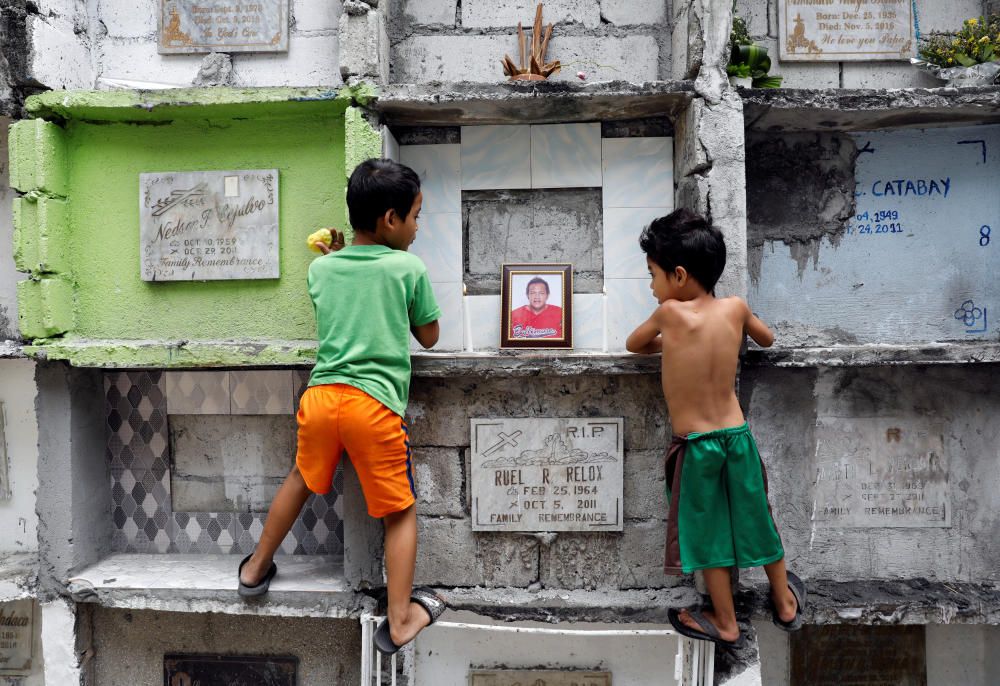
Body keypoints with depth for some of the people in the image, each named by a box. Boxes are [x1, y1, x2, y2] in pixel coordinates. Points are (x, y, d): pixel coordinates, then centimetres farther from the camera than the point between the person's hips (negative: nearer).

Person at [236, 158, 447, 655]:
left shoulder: (320, 268, 10)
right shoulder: (410, 269, -2)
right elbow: (429, 337, 9)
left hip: (320, 394, 5)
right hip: (375, 405, -4)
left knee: (301, 480, 29)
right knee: (400, 512, 11)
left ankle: (256, 569, 44)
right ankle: (399, 620, 15)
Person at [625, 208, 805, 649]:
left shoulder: (669, 312, -16)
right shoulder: (735, 307, -4)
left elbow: (633, 345, 4)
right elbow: (767, 340, 17)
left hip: (695, 445, -4)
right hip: (737, 433, 4)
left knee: (709, 532, 12)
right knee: (756, 518, 21)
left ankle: (726, 625, 28)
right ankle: (786, 604, 41)